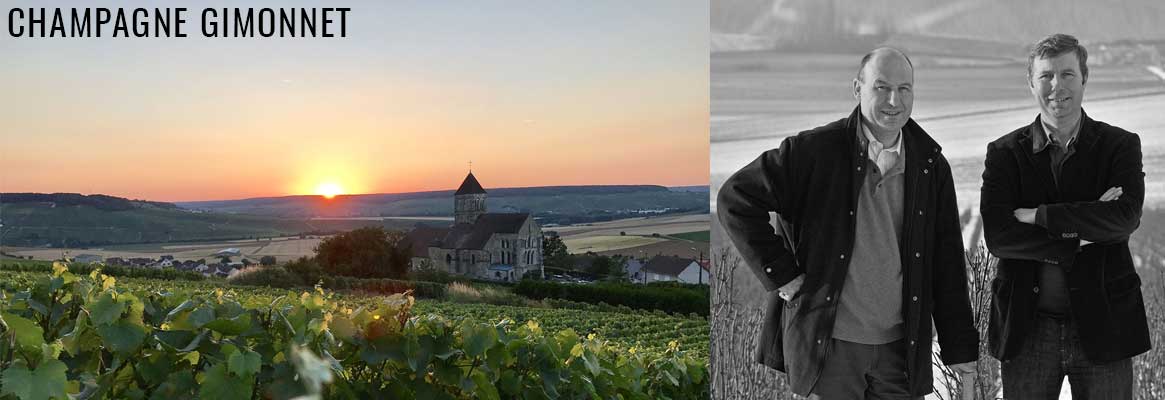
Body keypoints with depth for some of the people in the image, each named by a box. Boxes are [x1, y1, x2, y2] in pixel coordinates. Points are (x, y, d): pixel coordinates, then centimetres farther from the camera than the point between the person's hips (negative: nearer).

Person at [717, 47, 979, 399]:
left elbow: (948, 265, 8)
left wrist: (961, 346, 8)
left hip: (902, 348, 3)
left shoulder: (932, 166, 5)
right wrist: (783, 277, -10)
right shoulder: (814, 150, -8)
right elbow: (735, 199, -8)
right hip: (828, 344, -3)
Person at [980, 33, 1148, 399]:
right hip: (1028, 329, 0)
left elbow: (1126, 218, -16)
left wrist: (1037, 215, -16)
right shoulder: (1005, 152, 1)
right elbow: (997, 236, -12)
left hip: (1102, 325, 0)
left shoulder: (1120, 145, 2)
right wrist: (1082, 236, -16)